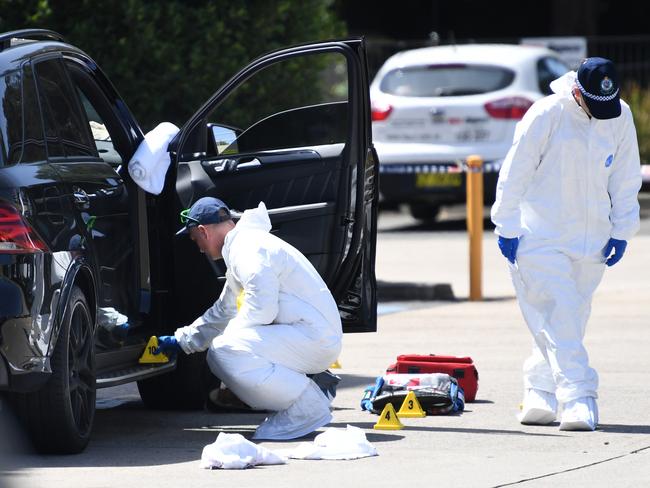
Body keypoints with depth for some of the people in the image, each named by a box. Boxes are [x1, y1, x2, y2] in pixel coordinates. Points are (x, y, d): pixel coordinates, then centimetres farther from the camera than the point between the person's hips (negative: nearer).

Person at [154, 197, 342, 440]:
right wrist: (179, 341, 37)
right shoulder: (239, 248, 22)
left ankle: (307, 406, -15)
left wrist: (232, 332, -5)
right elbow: (223, 312, 34)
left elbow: (262, 308, -23)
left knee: (225, 350, -24)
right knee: (218, 355, 17)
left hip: (314, 337, -11)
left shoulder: (248, 249, -14)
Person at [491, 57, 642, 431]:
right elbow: (515, 173, -8)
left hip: (591, 242, 5)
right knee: (559, 316, -12)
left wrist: (621, 231, 7)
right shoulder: (546, 115, -13)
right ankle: (579, 398, -17)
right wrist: (507, 228, -7)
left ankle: (541, 392, 19)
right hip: (541, 238, -5)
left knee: (571, 321, 7)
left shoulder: (622, 118, 1)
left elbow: (626, 178, 11)